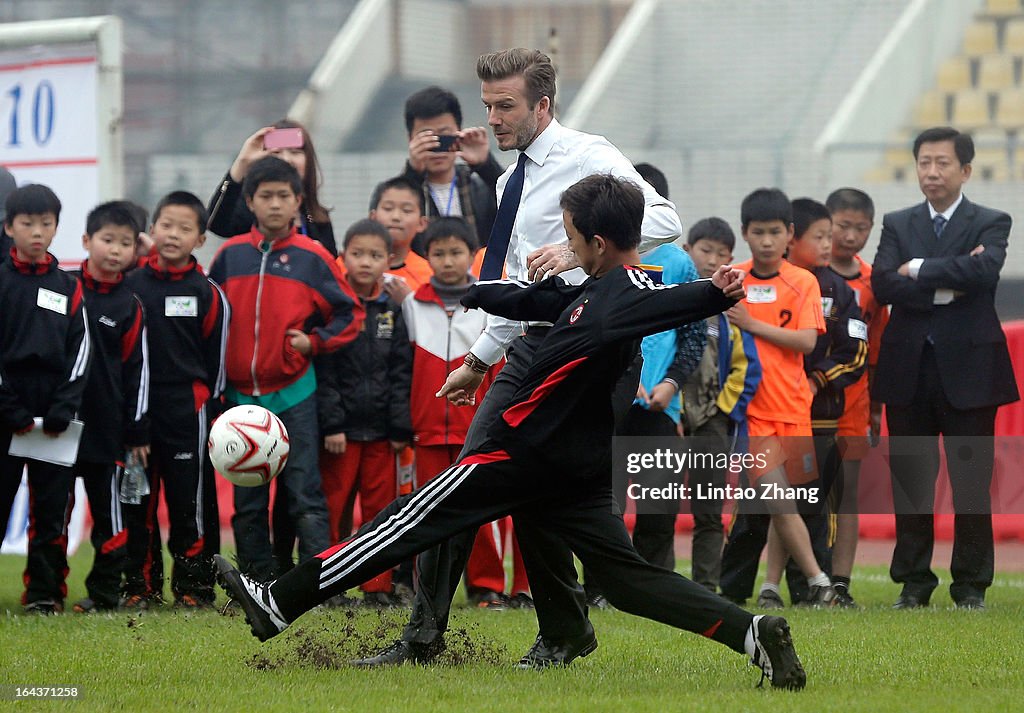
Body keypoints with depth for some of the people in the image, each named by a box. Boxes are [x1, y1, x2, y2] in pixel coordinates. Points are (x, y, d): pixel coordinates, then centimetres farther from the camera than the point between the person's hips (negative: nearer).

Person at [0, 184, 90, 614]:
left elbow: (80, 349, 6)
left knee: (52, 505, 1)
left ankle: (44, 591, 6)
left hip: (53, 413, 2)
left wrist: (63, 410, -6)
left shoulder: (69, 288, 11)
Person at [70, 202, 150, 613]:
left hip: (107, 425, -1)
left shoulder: (128, 306, 2)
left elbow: (137, 371, 3)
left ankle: (104, 591, 10)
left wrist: (137, 431, 1)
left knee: (109, 509, 3)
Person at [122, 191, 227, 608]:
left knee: (191, 501, -2)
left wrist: (211, 409, 1)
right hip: (136, 409, 2)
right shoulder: (130, 287, 6)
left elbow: (215, 359, 5)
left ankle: (193, 586, 5)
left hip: (188, 413, -2)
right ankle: (140, 585, 12)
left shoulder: (207, 294, 2)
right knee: (138, 502, 5)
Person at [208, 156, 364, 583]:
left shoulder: (312, 257, 0)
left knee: (304, 494, -7)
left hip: (294, 396, -3)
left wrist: (314, 342, -8)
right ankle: (258, 585, 12)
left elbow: (349, 314, 6)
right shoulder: (229, 256, 6)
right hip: (240, 397, 3)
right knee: (247, 503, 6)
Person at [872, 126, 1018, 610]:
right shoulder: (898, 225, 11)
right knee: (910, 480, 5)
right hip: (909, 370, 3)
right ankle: (914, 583, 13)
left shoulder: (990, 223, 3)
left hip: (968, 368, -3)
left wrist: (919, 270, -12)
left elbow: (984, 271, -18)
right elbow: (883, 284, -5)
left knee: (971, 481, 0)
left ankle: (971, 585, 7)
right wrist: (946, 286, -14)